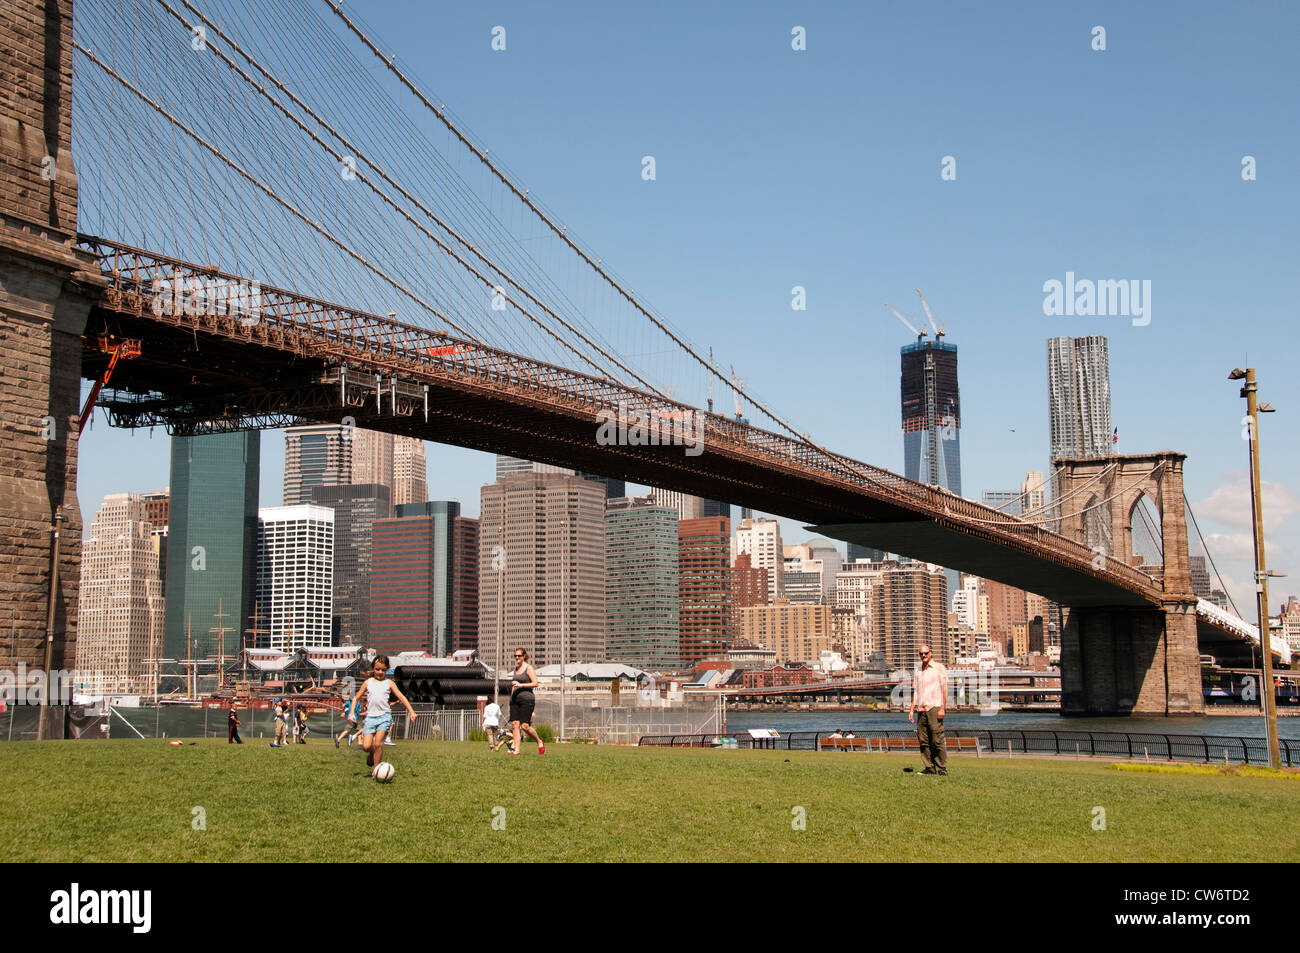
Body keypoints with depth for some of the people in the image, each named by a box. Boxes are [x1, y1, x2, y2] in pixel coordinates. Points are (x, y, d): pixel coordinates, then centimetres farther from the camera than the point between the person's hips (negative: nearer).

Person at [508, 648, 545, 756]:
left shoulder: (529, 668, -3)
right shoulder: (516, 669, 18)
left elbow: (535, 683, -11)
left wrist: (521, 685, -18)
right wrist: (511, 699, 20)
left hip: (526, 699, -7)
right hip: (515, 699, 7)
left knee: (525, 726, -10)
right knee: (514, 724, -4)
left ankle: (540, 742, 12)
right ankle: (516, 749, -5)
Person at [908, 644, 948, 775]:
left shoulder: (939, 668, 2)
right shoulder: (917, 672, 19)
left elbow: (944, 689, -3)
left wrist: (942, 708, -11)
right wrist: (912, 709, 14)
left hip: (934, 708, -6)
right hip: (921, 709, 6)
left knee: (937, 740, -9)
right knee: (923, 740, 2)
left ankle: (942, 768, -6)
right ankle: (930, 767, 6)